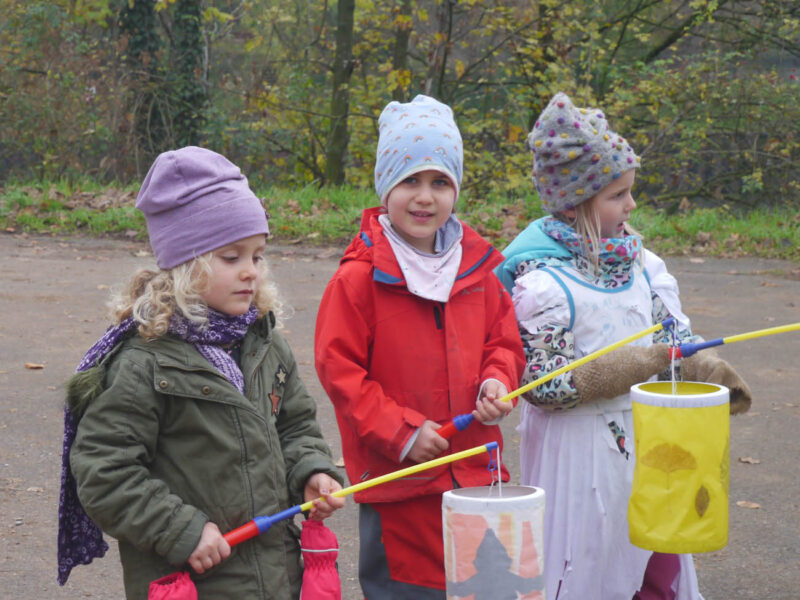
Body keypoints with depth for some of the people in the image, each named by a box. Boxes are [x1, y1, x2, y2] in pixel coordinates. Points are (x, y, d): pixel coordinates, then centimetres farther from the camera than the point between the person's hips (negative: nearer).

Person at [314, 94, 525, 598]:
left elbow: (504, 343, 17)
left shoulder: (477, 269, 6)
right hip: (397, 482, -5)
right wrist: (401, 431, -15)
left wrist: (498, 382, -6)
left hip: (475, 474, 5)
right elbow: (339, 369, -10)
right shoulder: (360, 278, -10)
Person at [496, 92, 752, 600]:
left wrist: (708, 370, -12)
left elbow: (674, 338, 9)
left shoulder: (641, 264, 3)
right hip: (580, 450, -7)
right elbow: (543, 386, -20)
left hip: (647, 439, 7)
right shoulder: (543, 283, -19)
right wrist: (636, 366, -21)